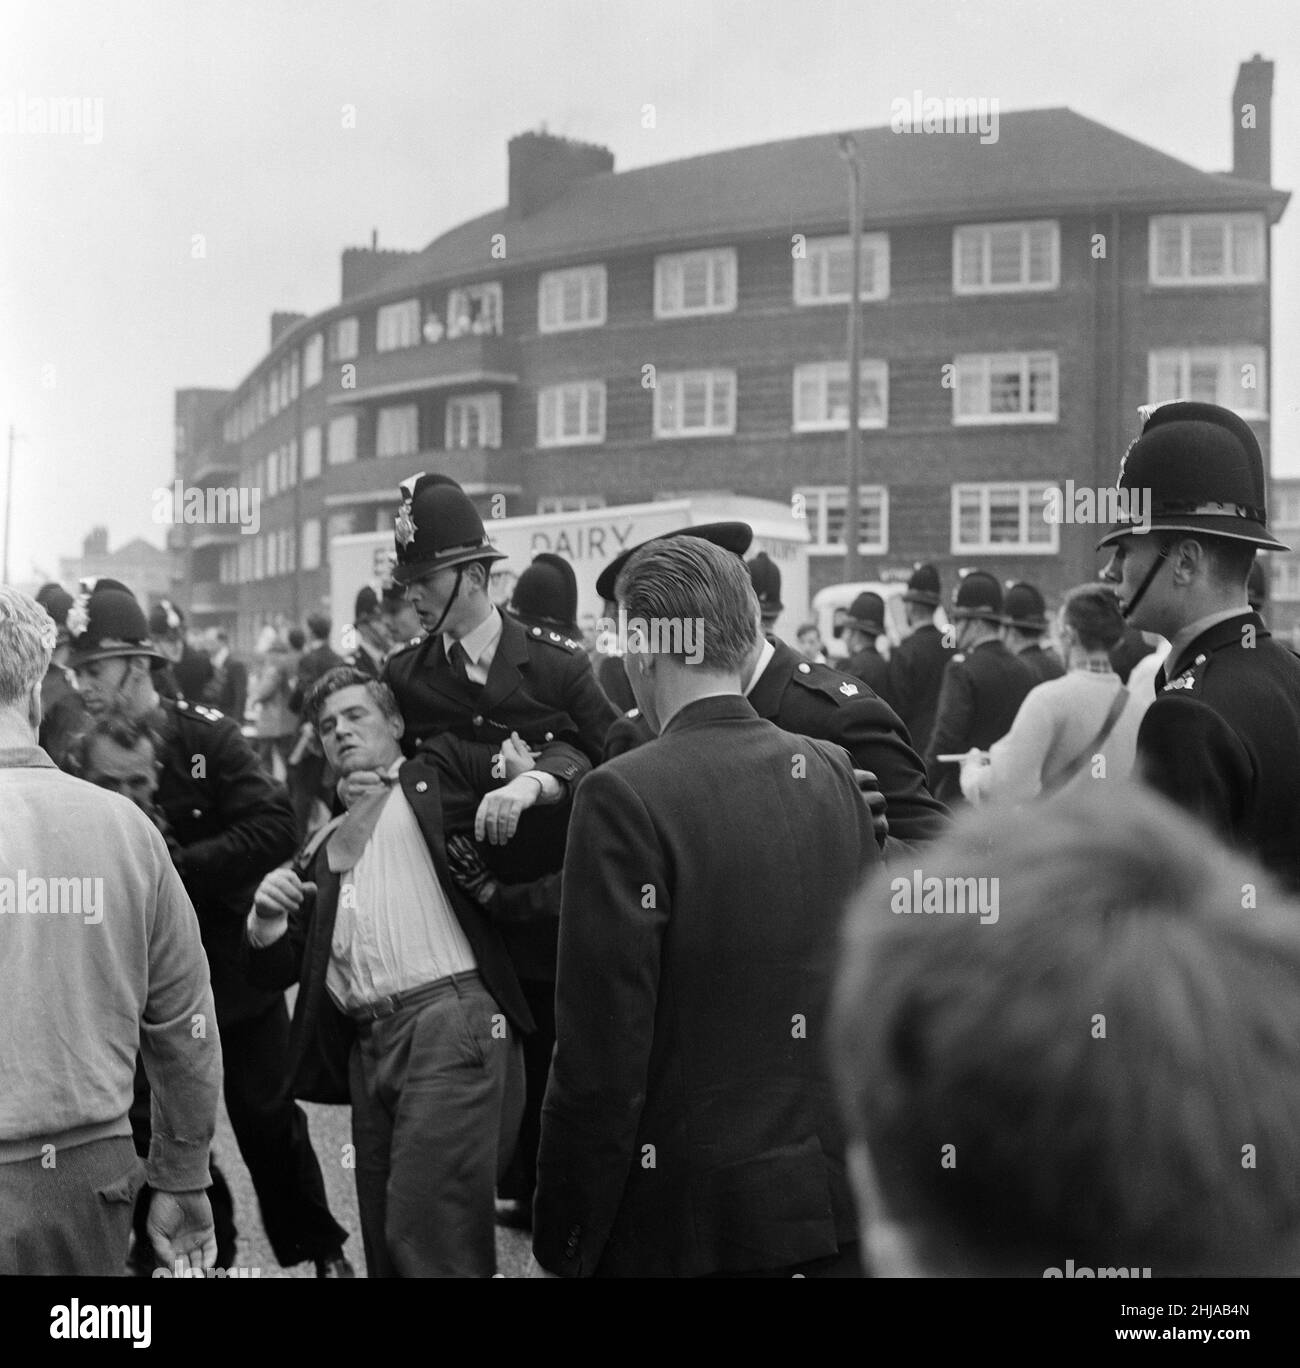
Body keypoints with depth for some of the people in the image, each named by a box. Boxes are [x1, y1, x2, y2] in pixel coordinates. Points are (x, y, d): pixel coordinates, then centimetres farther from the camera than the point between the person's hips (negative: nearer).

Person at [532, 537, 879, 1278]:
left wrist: (564, 1243, -9)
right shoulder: (833, 772, 2)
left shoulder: (626, 796, -16)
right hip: (836, 1196, 6)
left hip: (689, 1217, -5)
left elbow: (602, 1056, -16)